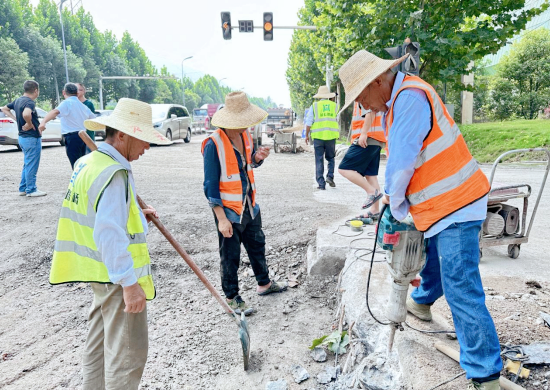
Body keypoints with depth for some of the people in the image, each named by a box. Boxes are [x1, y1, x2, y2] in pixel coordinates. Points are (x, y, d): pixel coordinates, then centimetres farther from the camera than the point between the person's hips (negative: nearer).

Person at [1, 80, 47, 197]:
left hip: (23, 137, 9)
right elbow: (26, 114, -38)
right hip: (32, 138, -9)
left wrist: (16, 119, 12)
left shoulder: (18, 101, 10)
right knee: (31, 165, 0)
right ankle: (31, 190, 7)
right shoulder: (30, 102, -18)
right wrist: (30, 124, -20)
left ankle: (23, 188, 25)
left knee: (27, 165, 19)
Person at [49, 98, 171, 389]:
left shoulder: (87, 163, 8)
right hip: (118, 276, -10)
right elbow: (109, 234, -30)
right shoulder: (114, 172, -23)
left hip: (101, 272, 10)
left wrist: (136, 215, 10)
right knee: (128, 352, 3)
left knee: (100, 343, 24)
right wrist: (130, 283, -27)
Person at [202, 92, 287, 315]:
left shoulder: (245, 136, 0)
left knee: (257, 245, 23)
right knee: (230, 257, 8)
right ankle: (232, 297, 27)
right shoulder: (214, 144, -22)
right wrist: (222, 219, -21)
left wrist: (257, 158, -8)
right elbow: (210, 185, -19)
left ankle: (264, 284, 43)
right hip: (229, 211, -7)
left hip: (250, 205, 8)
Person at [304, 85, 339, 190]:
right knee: (330, 158, 16)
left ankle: (321, 183, 0)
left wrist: (307, 135, 8)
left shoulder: (314, 106, 4)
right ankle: (330, 176, -3)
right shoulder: (334, 105, 8)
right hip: (331, 135, 1)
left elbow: (309, 122, -1)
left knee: (319, 160, 3)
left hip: (318, 135, -1)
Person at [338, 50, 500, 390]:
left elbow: (401, 162, -23)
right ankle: (422, 302, 56)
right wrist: (392, 195, 7)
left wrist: (396, 206, -8)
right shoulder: (397, 101, 11)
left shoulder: (410, 97, -22)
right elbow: (400, 157, 14)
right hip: (445, 201, 10)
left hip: (455, 207, -10)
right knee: (432, 257, 30)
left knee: (461, 291, -7)